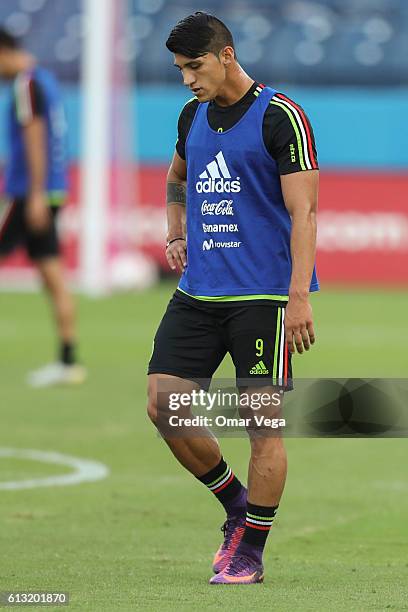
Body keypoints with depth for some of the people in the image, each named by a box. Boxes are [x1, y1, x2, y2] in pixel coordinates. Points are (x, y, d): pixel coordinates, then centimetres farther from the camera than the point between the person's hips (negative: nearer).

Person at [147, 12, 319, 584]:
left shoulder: (280, 117, -9)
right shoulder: (193, 115, 12)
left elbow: (302, 210, -14)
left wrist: (299, 297, -21)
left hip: (264, 294, -7)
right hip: (198, 291, 7)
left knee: (262, 423, -4)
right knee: (163, 405, -2)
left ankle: (250, 553, 6)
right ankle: (236, 504, 17)